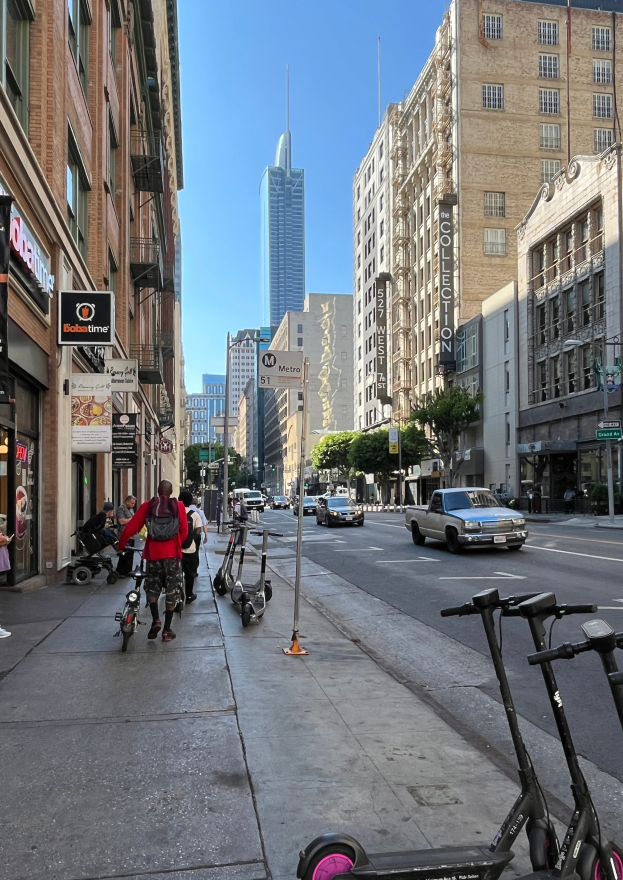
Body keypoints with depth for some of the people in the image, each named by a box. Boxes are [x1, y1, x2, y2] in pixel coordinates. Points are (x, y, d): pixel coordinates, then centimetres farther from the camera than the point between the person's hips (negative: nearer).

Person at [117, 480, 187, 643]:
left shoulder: (147, 505, 2)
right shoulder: (178, 506, 1)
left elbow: (131, 527, 2)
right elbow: (184, 531, 2)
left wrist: (121, 544, 17)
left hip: (153, 552, 1)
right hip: (172, 553, -1)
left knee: (152, 587, 18)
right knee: (172, 591, 7)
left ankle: (155, 620, 1)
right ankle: (167, 630, 8)